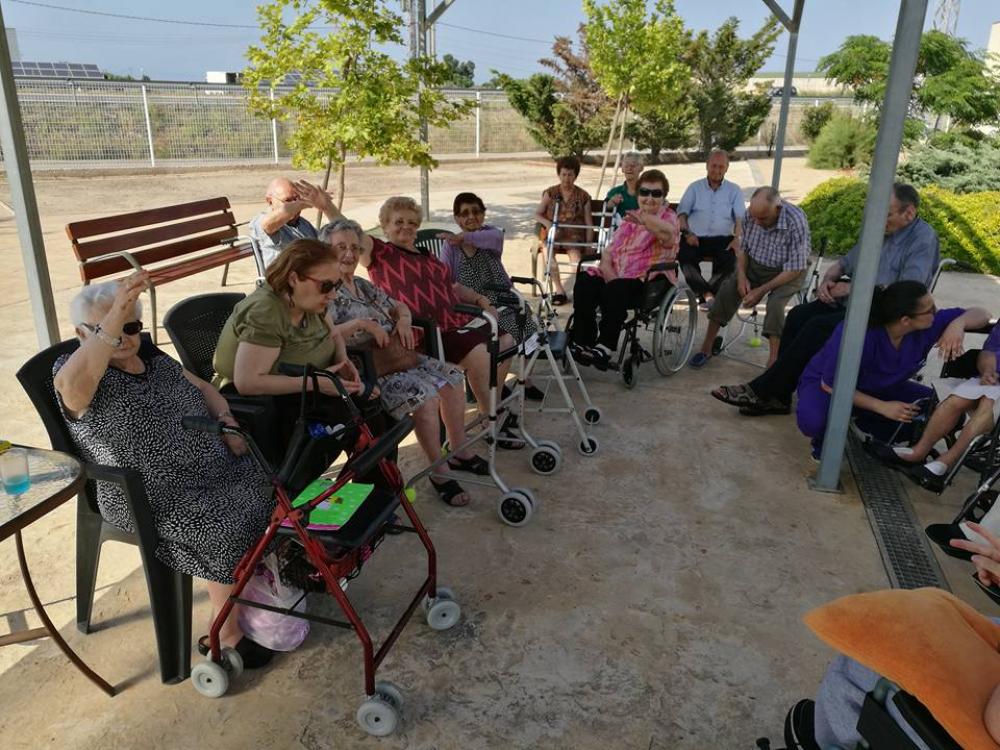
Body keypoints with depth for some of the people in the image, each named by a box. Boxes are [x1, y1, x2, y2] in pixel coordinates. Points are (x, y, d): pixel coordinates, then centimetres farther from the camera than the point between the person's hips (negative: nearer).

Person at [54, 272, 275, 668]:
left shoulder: (149, 355, 10)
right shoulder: (71, 370, -11)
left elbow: (203, 388, 20)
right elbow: (73, 386, -38)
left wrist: (228, 422, 0)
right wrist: (116, 313, -49)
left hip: (212, 468, 8)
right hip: (150, 498, -7)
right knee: (231, 528, -25)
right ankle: (226, 630, -5)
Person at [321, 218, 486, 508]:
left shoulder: (362, 286, 17)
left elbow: (399, 307, 25)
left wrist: (403, 319, 2)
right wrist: (363, 323, -26)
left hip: (394, 357, 10)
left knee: (452, 376, 3)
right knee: (424, 393, -28)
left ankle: (460, 453, 15)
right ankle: (439, 473, -14)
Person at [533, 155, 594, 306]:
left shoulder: (583, 196, 10)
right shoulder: (550, 193, 11)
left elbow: (589, 222, 8)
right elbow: (537, 214, 7)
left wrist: (589, 244, -3)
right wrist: (547, 223, -15)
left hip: (574, 235, 0)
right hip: (553, 234, 0)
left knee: (575, 251, -33)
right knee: (546, 248, -32)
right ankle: (559, 289, -32)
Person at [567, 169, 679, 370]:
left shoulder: (669, 218, 1)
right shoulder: (631, 219, 20)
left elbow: (669, 235, -26)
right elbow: (609, 251, 12)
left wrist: (645, 221, -47)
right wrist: (609, 273, -10)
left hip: (650, 280, -6)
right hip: (617, 275, 6)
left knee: (616, 289, -35)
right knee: (584, 281, -20)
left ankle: (606, 347, -30)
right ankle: (582, 341, -15)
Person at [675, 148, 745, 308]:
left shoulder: (734, 190, 17)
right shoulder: (694, 188, 19)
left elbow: (740, 218, 5)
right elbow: (681, 213, 9)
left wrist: (738, 238, -14)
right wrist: (687, 233, -11)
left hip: (722, 239, 0)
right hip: (695, 237, 0)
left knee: (730, 258, -32)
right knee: (684, 255, -33)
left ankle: (703, 293, -26)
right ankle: (708, 294, -33)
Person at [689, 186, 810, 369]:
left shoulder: (796, 223, -28)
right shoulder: (752, 214, -13)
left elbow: (794, 269, -23)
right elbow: (742, 248, 2)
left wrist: (761, 291, -25)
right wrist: (741, 276, -13)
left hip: (786, 272, -4)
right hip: (755, 266, 4)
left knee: (775, 304, -31)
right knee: (726, 291, -18)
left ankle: (773, 365, -25)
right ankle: (706, 349, -8)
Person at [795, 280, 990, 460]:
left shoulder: (928, 324, -19)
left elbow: (981, 314, -7)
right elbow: (831, 385, -25)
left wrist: (958, 324, -31)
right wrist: (882, 407, -28)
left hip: (878, 389, 6)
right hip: (826, 384, -6)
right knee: (814, 421, -40)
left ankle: (872, 426, 9)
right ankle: (826, 440, -2)